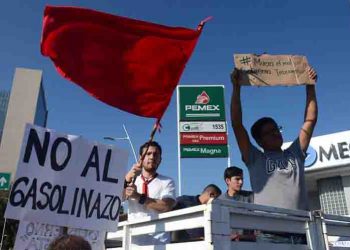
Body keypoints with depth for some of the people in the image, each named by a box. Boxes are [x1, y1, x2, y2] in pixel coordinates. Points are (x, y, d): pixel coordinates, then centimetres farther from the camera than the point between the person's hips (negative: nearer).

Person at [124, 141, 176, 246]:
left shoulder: (167, 182, 7)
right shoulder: (131, 181, 14)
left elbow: (166, 206, -10)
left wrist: (139, 197, -15)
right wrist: (127, 178, -21)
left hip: (159, 242, -1)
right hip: (134, 242, 2)